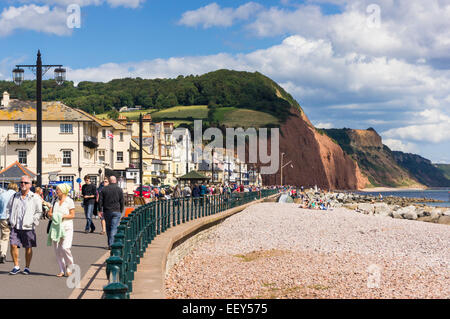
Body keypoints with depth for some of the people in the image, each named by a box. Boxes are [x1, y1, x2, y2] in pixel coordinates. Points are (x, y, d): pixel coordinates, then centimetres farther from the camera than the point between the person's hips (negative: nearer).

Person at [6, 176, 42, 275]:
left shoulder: (35, 198, 0)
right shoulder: (15, 196, 10)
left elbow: (39, 212, 3)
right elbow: (8, 208, 20)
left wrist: (33, 222, -5)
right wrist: (11, 220, 10)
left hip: (28, 227, -2)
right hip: (15, 227, 3)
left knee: (28, 247, 4)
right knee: (13, 245, -7)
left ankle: (27, 267, 16)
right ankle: (16, 266, 6)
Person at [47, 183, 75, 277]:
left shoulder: (69, 201, -1)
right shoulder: (55, 201, 13)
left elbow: (72, 215, -4)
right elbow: (50, 213, 13)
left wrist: (63, 216, -17)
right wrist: (51, 215, -9)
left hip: (66, 228, -5)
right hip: (56, 227, 5)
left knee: (65, 248, -17)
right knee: (57, 250, 3)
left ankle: (69, 267, 3)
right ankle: (62, 270, 11)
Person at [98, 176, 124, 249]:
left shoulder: (104, 189, 3)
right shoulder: (119, 189, -1)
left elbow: (100, 200, 1)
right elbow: (122, 202, 1)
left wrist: (100, 210, 6)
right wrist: (121, 211, 10)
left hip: (107, 211, 2)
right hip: (116, 211, -2)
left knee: (108, 228, 14)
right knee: (114, 228, -3)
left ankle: (110, 243, 20)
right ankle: (111, 244, -12)